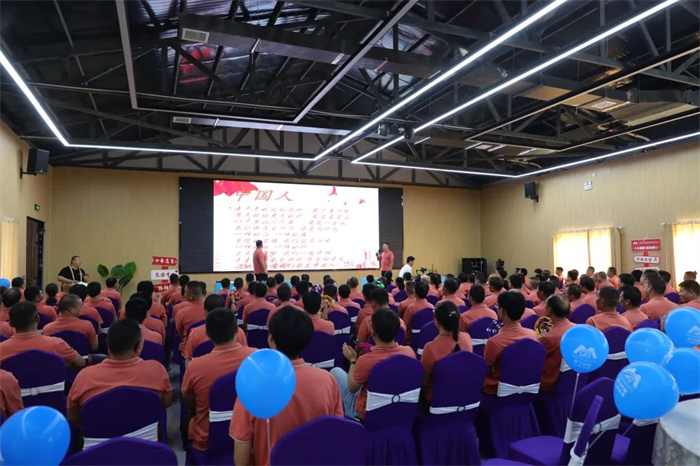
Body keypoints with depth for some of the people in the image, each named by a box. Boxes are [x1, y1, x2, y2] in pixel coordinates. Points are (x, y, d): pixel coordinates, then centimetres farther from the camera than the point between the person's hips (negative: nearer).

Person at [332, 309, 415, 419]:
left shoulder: (365, 360, -31)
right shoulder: (409, 352, -18)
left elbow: (352, 388, -12)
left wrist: (353, 360, -1)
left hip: (365, 414, -5)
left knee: (335, 372, 13)